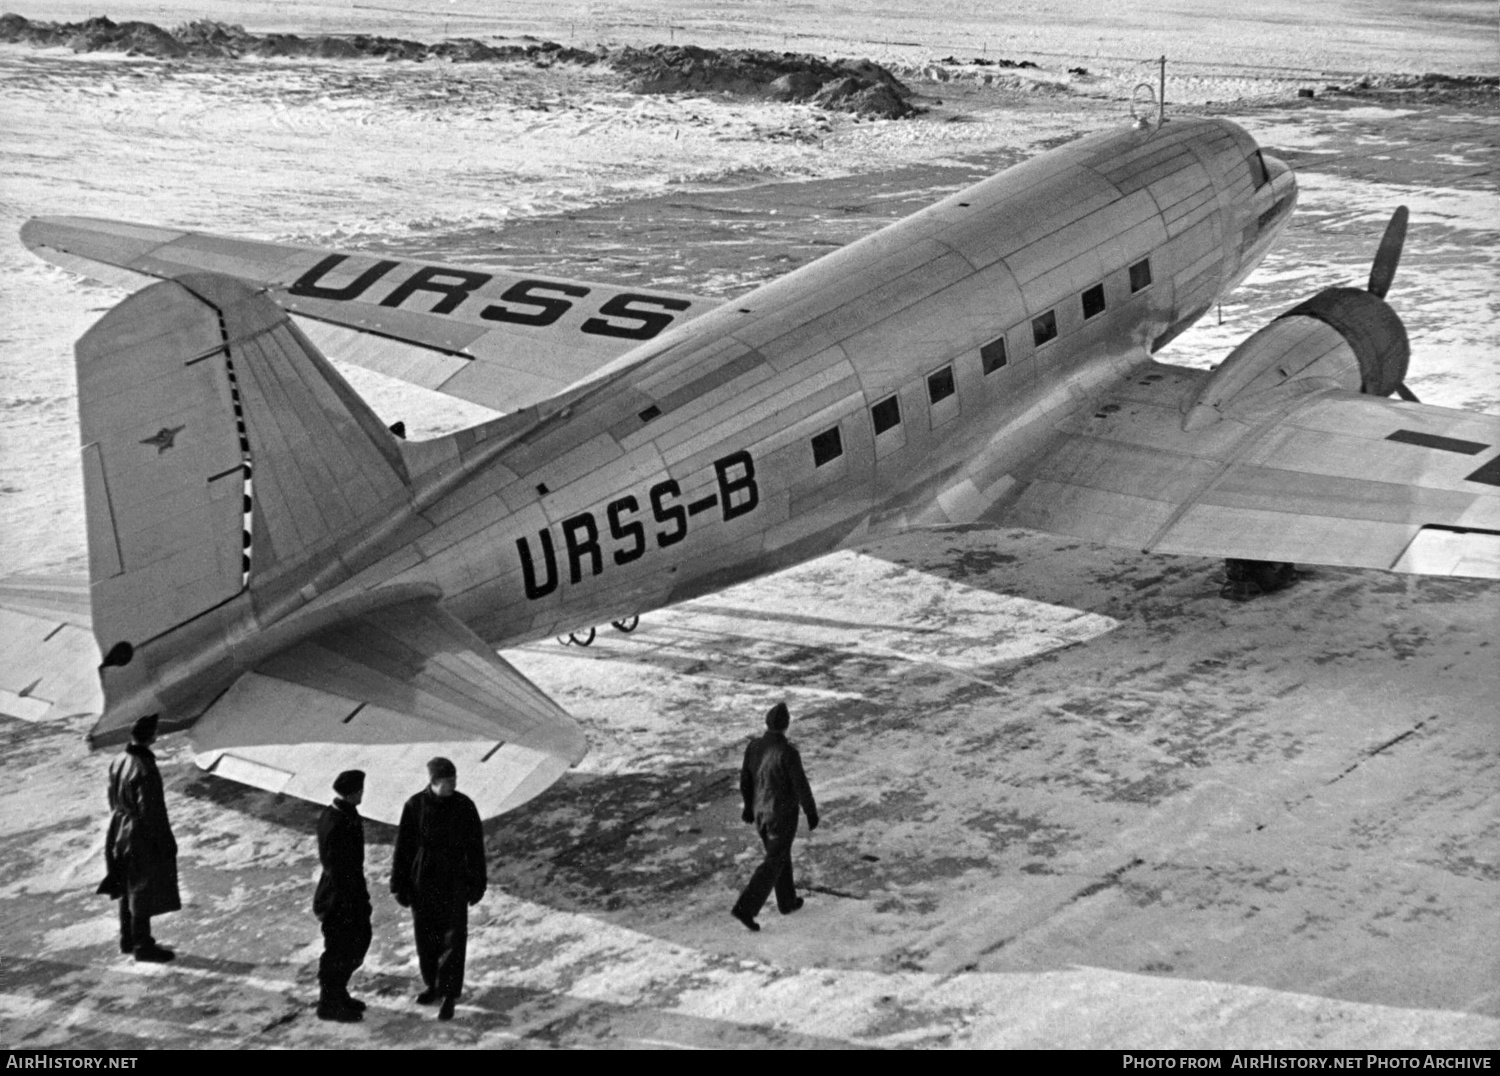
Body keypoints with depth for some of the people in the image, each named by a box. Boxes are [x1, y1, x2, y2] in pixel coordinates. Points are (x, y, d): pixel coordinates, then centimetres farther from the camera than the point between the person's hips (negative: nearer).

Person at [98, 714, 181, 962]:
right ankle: (143, 946, 17)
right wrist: (163, 844, -13)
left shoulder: (118, 762, -3)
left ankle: (128, 939, 36)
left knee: (129, 888, 22)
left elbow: (113, 800, 8)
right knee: (143, 893, 6)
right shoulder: (145, 770, -28)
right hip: (142, 838, -8)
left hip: (120, 832, 8)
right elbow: (151, 811, -23)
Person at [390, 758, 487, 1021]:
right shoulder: (415, 806, -9)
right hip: (422, 882, 1)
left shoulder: (464, 806, -9)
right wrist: (399, 885, -1)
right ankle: (433, 985, 34)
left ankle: (449, 997, 2)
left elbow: (475, 848, 0)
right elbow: (403, 847, -3)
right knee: (426, 938, 14)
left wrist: (477, 885, 2)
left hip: (454, 883, -1)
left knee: (453, 940, -4)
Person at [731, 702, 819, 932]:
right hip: (783, 815, -6)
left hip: (761, 811, 7)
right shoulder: (788, 752, -28)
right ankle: (745, 909, -1)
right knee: (773, 864, 4)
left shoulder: (754, 746, -8)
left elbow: (746, 779, 4)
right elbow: (801, 786, -20)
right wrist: (812, 813, -5)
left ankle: (787, 902, 39)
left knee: (780, 854, 25)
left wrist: (749, 805, 20)